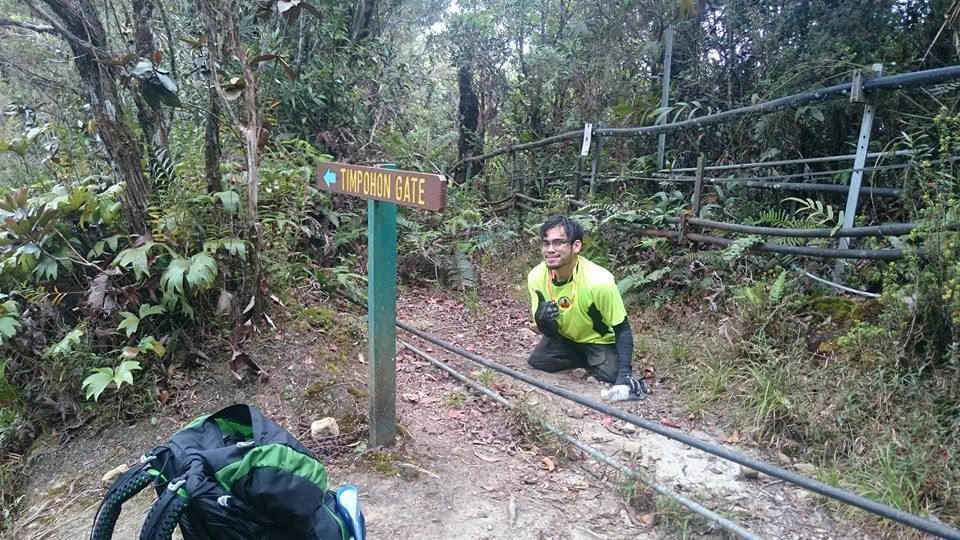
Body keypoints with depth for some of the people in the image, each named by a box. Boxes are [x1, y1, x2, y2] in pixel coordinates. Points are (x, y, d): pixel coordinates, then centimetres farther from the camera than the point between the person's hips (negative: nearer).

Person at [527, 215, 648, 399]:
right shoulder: (536, 277, -23)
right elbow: (550, 332, -11)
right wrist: (543, 320, -35)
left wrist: (624, 373, -35)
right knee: (537, 361, -14)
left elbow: (622, 329, -24)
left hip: (600, 340, -4)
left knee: (613, 376, -23)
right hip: (565, 337, 4)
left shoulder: (599, 281, -35)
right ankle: (585, 360, 10)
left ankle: (596, 362, 11)